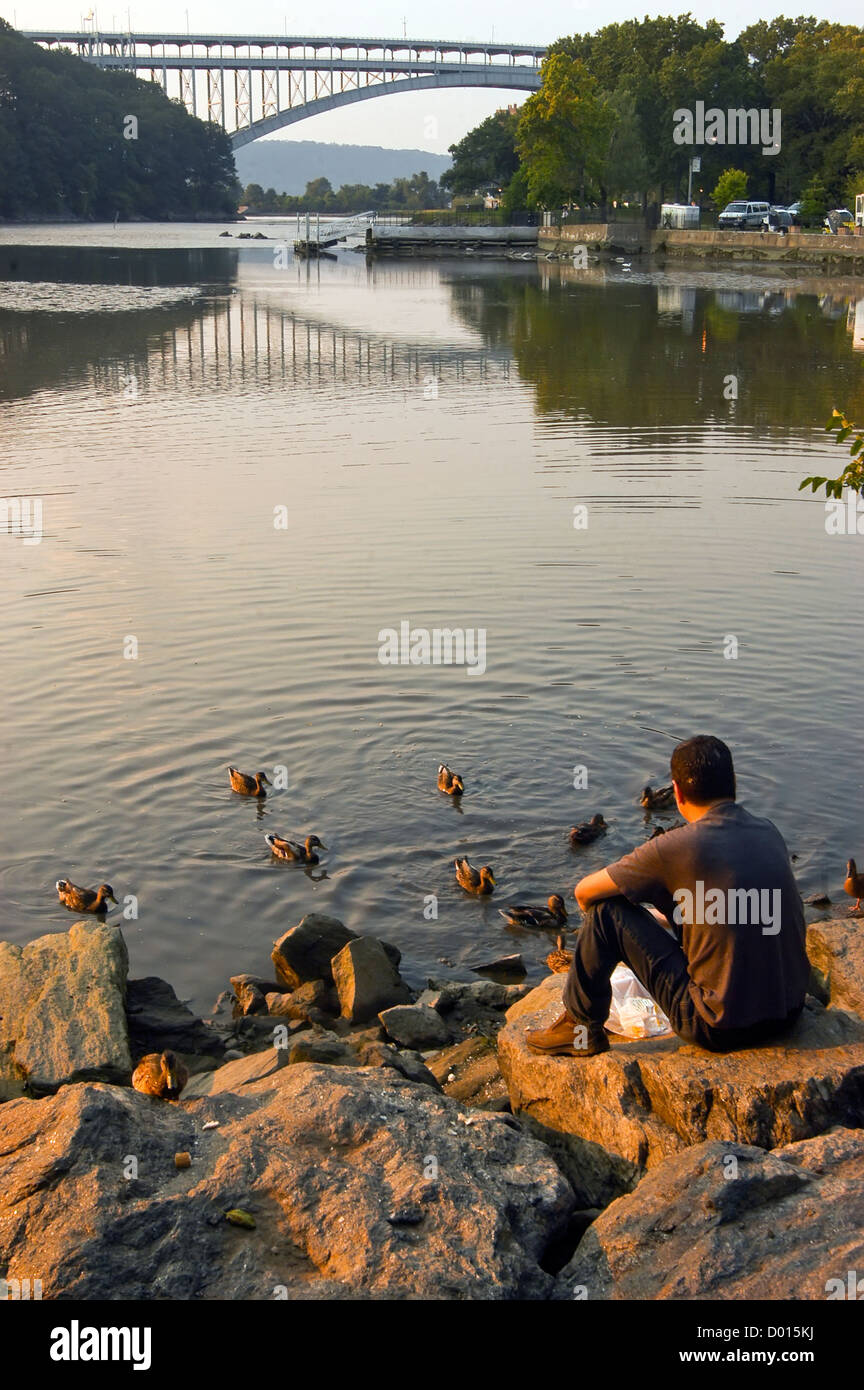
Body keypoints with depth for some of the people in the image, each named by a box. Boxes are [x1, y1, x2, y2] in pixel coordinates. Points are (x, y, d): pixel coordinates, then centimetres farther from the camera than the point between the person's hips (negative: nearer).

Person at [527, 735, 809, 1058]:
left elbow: (584, 892, -3)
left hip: (722, 1028, -7)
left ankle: (582, 1029, 17)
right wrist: (670, 918, 32)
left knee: (607, 909, 0)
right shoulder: (769, 833, 4)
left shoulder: (677, 847, -15)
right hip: (790, 1013, 7)